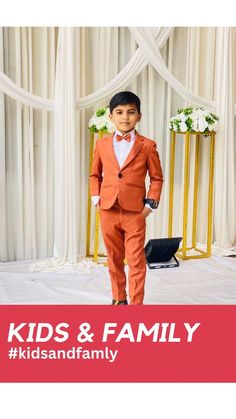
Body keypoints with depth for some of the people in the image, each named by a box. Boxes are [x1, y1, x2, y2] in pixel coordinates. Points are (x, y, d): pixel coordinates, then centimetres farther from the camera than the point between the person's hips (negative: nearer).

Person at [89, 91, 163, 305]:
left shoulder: (147, 146, -1)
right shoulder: (102, 144, 7)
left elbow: (157, 177, 4)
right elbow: (95, 175, 16)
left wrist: (150, 204, -5)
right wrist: (96, 198, 5)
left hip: (135, 213, -3)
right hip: (108, 211, 3)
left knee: (136, 261, 0)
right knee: (114, 259, 14)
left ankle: (136, 304, 9)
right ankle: (119, 298, 31)